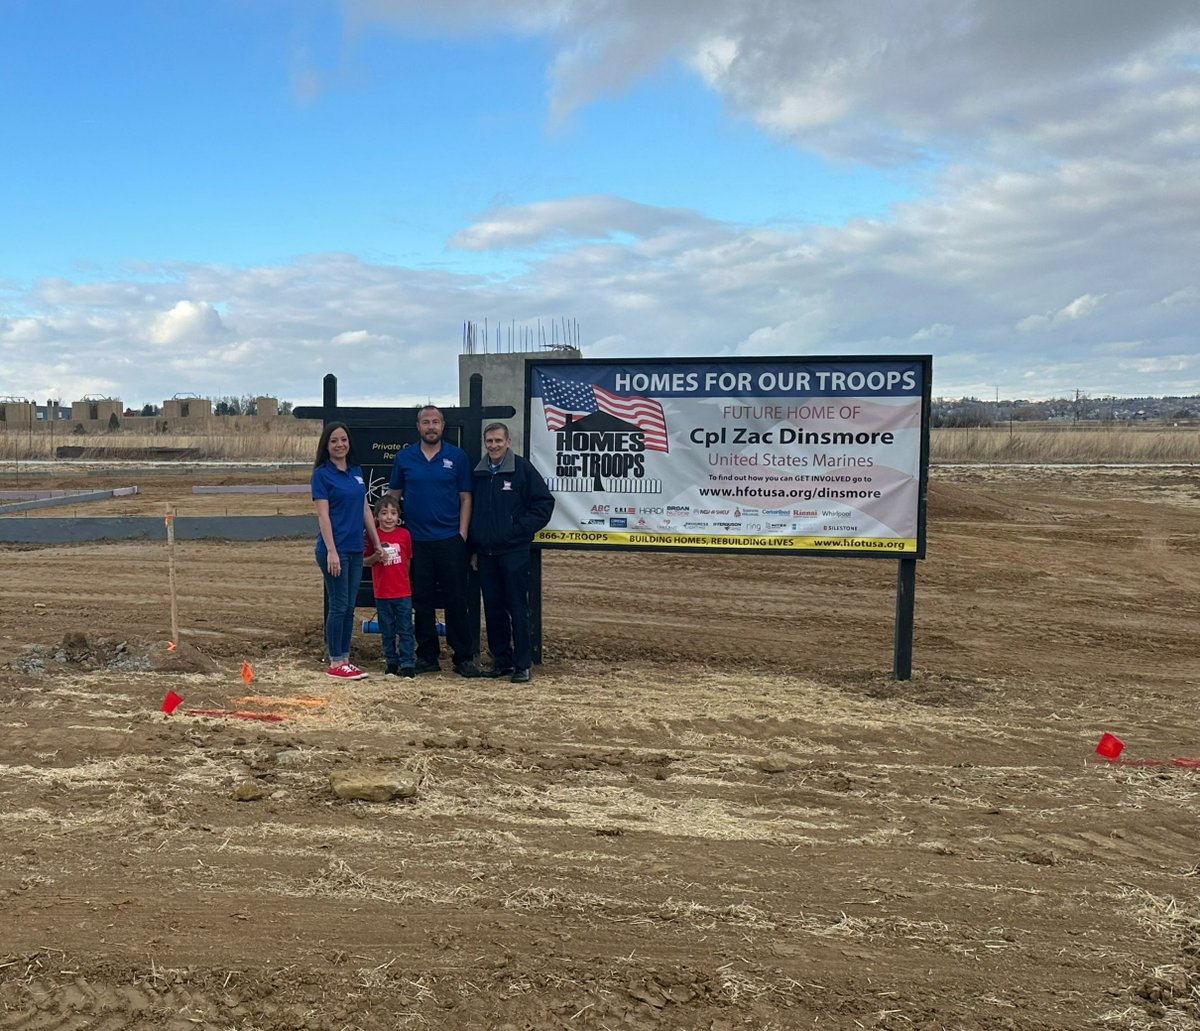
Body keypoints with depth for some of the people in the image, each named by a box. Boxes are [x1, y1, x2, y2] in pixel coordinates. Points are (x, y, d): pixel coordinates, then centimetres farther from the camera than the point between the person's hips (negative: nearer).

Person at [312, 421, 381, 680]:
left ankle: (345, 658, 19)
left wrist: (377, 543, 13)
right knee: (338, 606, -2)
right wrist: (332, 551, -18)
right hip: (335, 549, -6)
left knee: (349, 607, 11)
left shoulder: (356, 472, 12)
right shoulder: (322, 474, -6)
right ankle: (335, 663, 7)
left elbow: (365, 509, 15)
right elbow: (323, 515, -12)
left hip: (355, 549, 6)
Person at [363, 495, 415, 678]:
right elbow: (365, 561, 3)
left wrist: (402, 579, 5)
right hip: (382, 592, 0)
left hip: (403, 592, 0)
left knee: (405, 630, 1)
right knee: (387, 631, 10)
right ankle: (391, 662, 20)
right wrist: (376, 557, -17)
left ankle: (407, 664, 5)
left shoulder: (404, 534, 0)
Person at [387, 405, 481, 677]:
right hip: (416, 540, 2)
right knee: (422, 601, 7)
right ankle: (427, 656, 17)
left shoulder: (457, 456, 2)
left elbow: (465, 498, 3)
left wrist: (462, 533, -4)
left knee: (456, 600, 0)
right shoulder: (404, 457, 6)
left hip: (450, 539, -1)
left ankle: (464, 657, 8)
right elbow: (393, 495, 10)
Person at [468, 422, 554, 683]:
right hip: (485, 553, 5)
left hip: (513, 551, -5)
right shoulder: (478, 473, 12)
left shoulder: (522, 468, -3)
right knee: (493, 609, 9)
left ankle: (522, 665, 3)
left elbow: (544, 503, -4)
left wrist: (521, 529, -11)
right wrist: (473, 548, 13)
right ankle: (501, 660, 19)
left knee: (517, 608, -3)